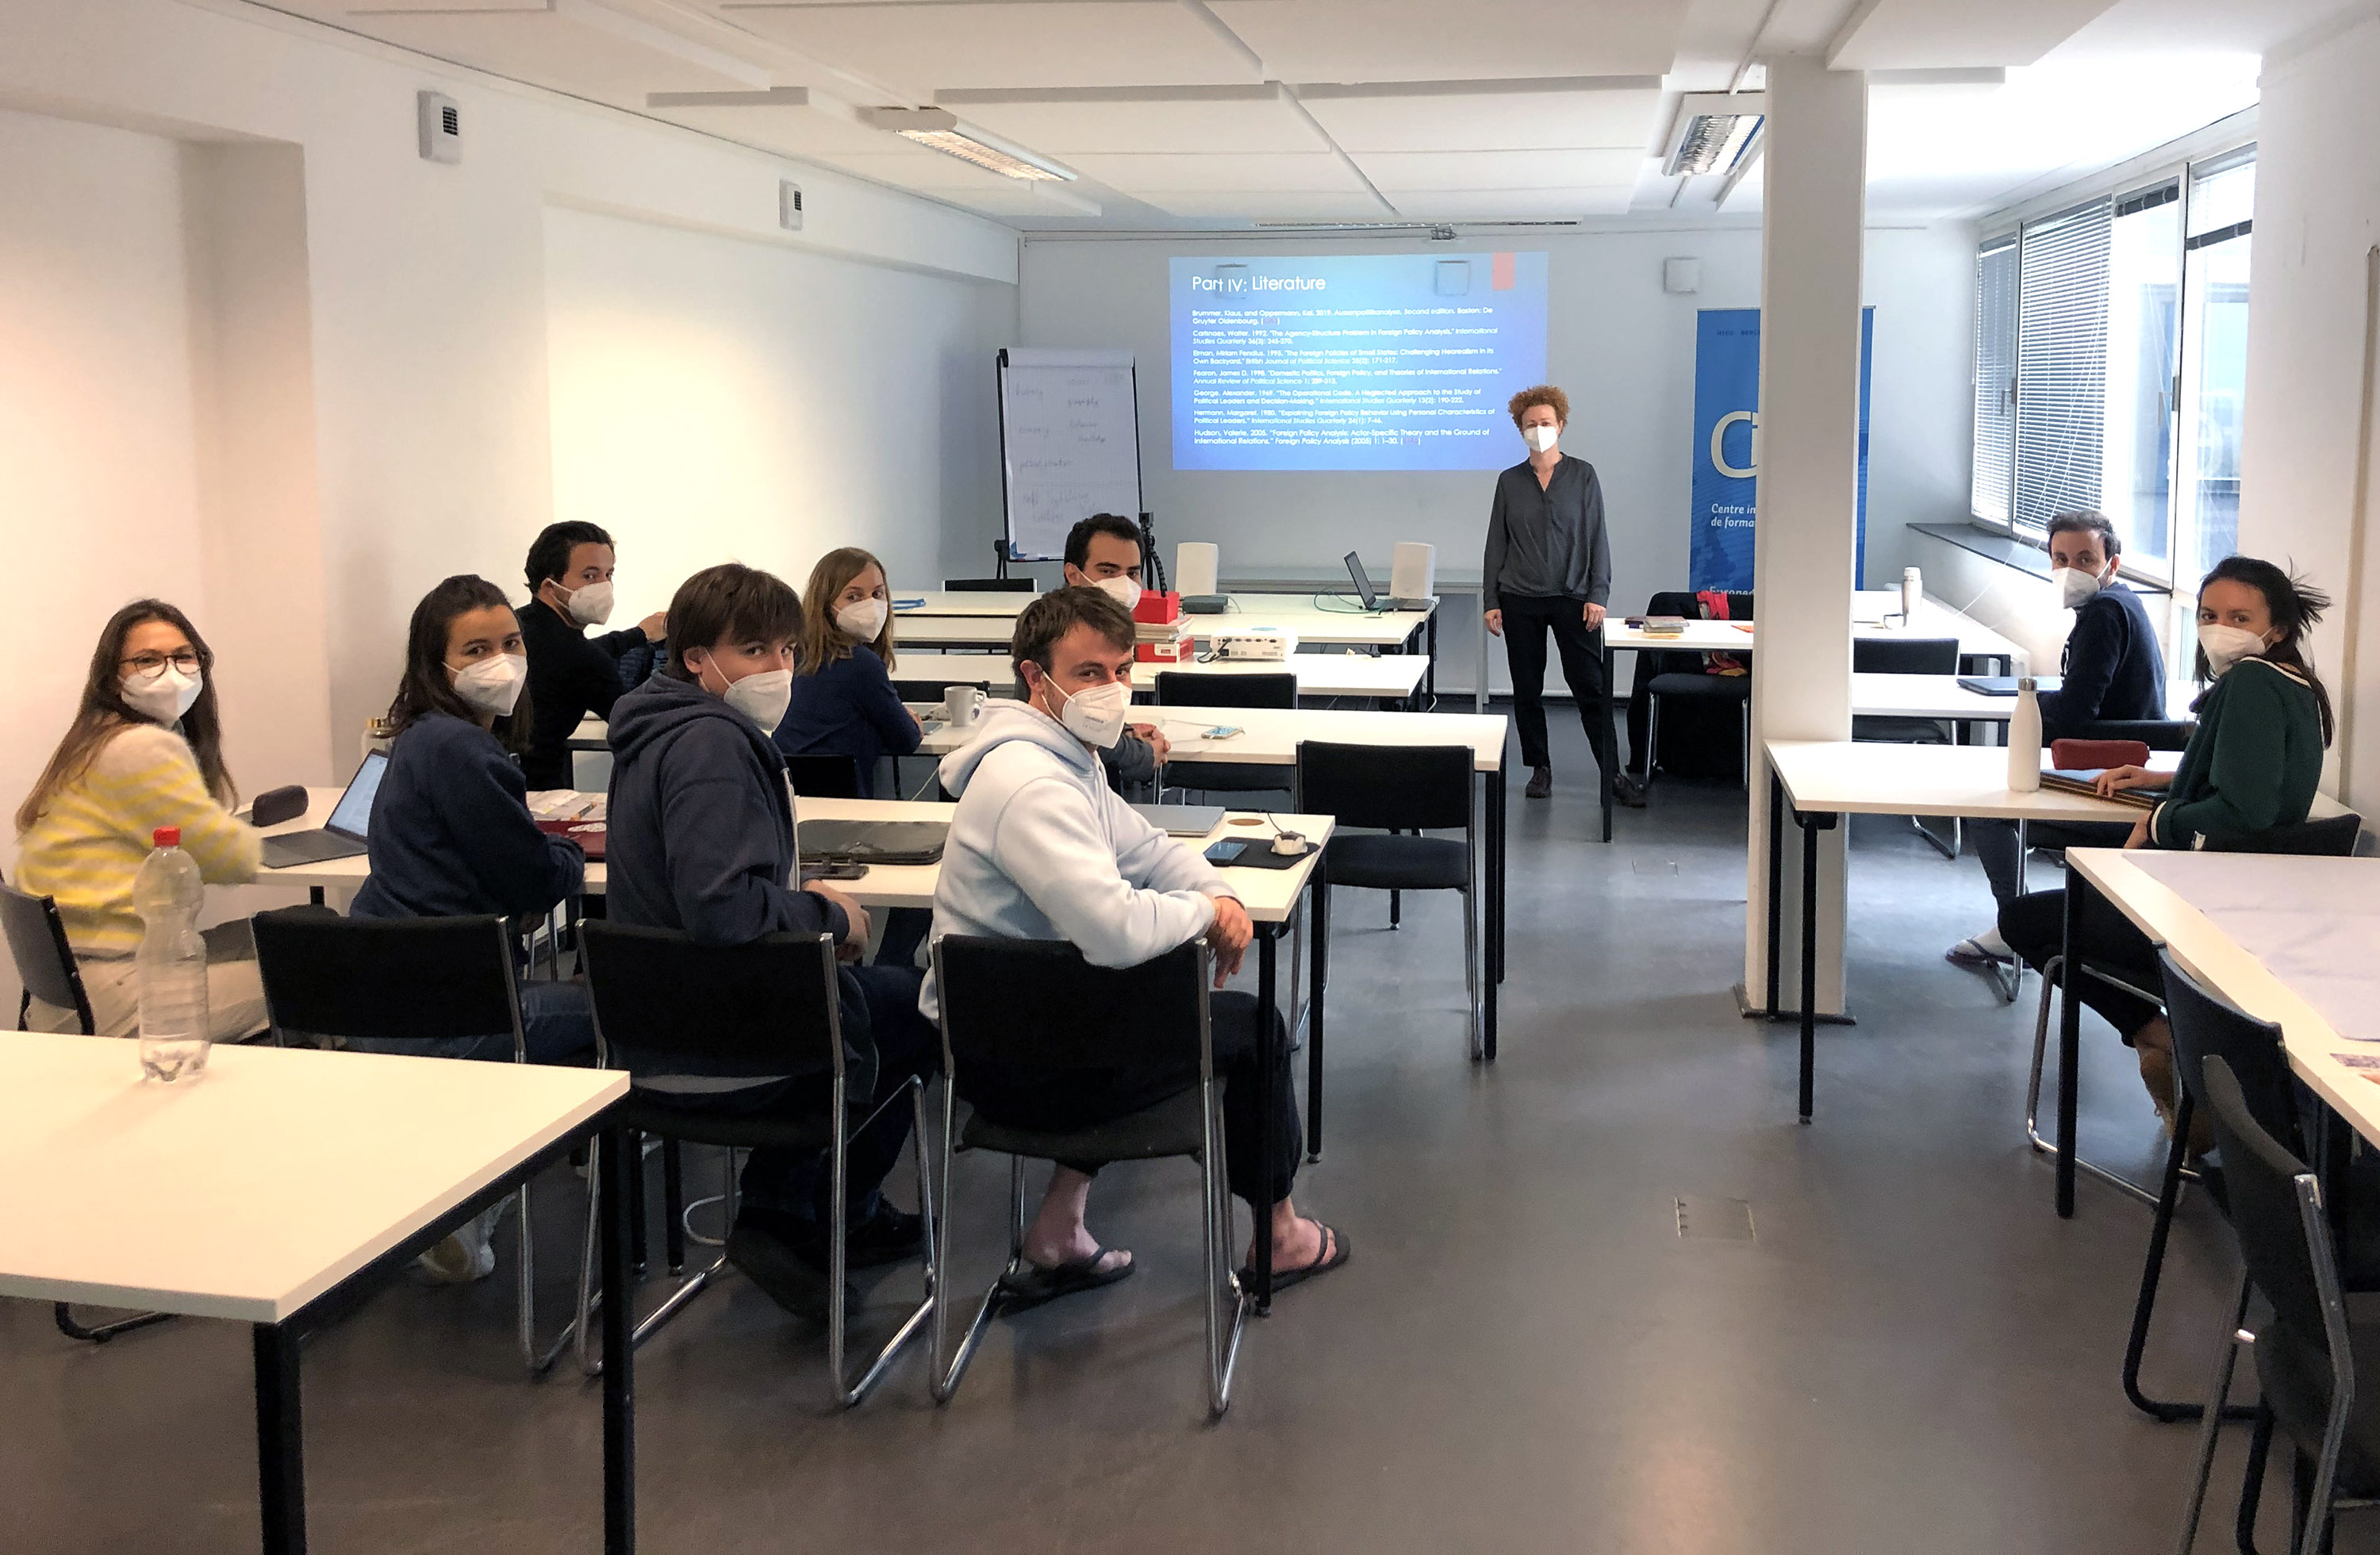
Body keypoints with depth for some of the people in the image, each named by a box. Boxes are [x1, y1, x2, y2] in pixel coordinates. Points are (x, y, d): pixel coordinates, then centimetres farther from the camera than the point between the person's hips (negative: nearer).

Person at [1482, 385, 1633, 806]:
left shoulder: (1583, 476, 2)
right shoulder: (1509, 481, 7)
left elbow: (1597, 537, 1)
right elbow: (1496, 544, 9)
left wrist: (1598, 594, -7)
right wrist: (1490, 600, 3)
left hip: (1572, 597, -2)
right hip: (1520, 600, 2)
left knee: (1590, 687, -4)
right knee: (1527, 689, 7)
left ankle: (1613, 773, 1)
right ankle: (1539, 768, 19)